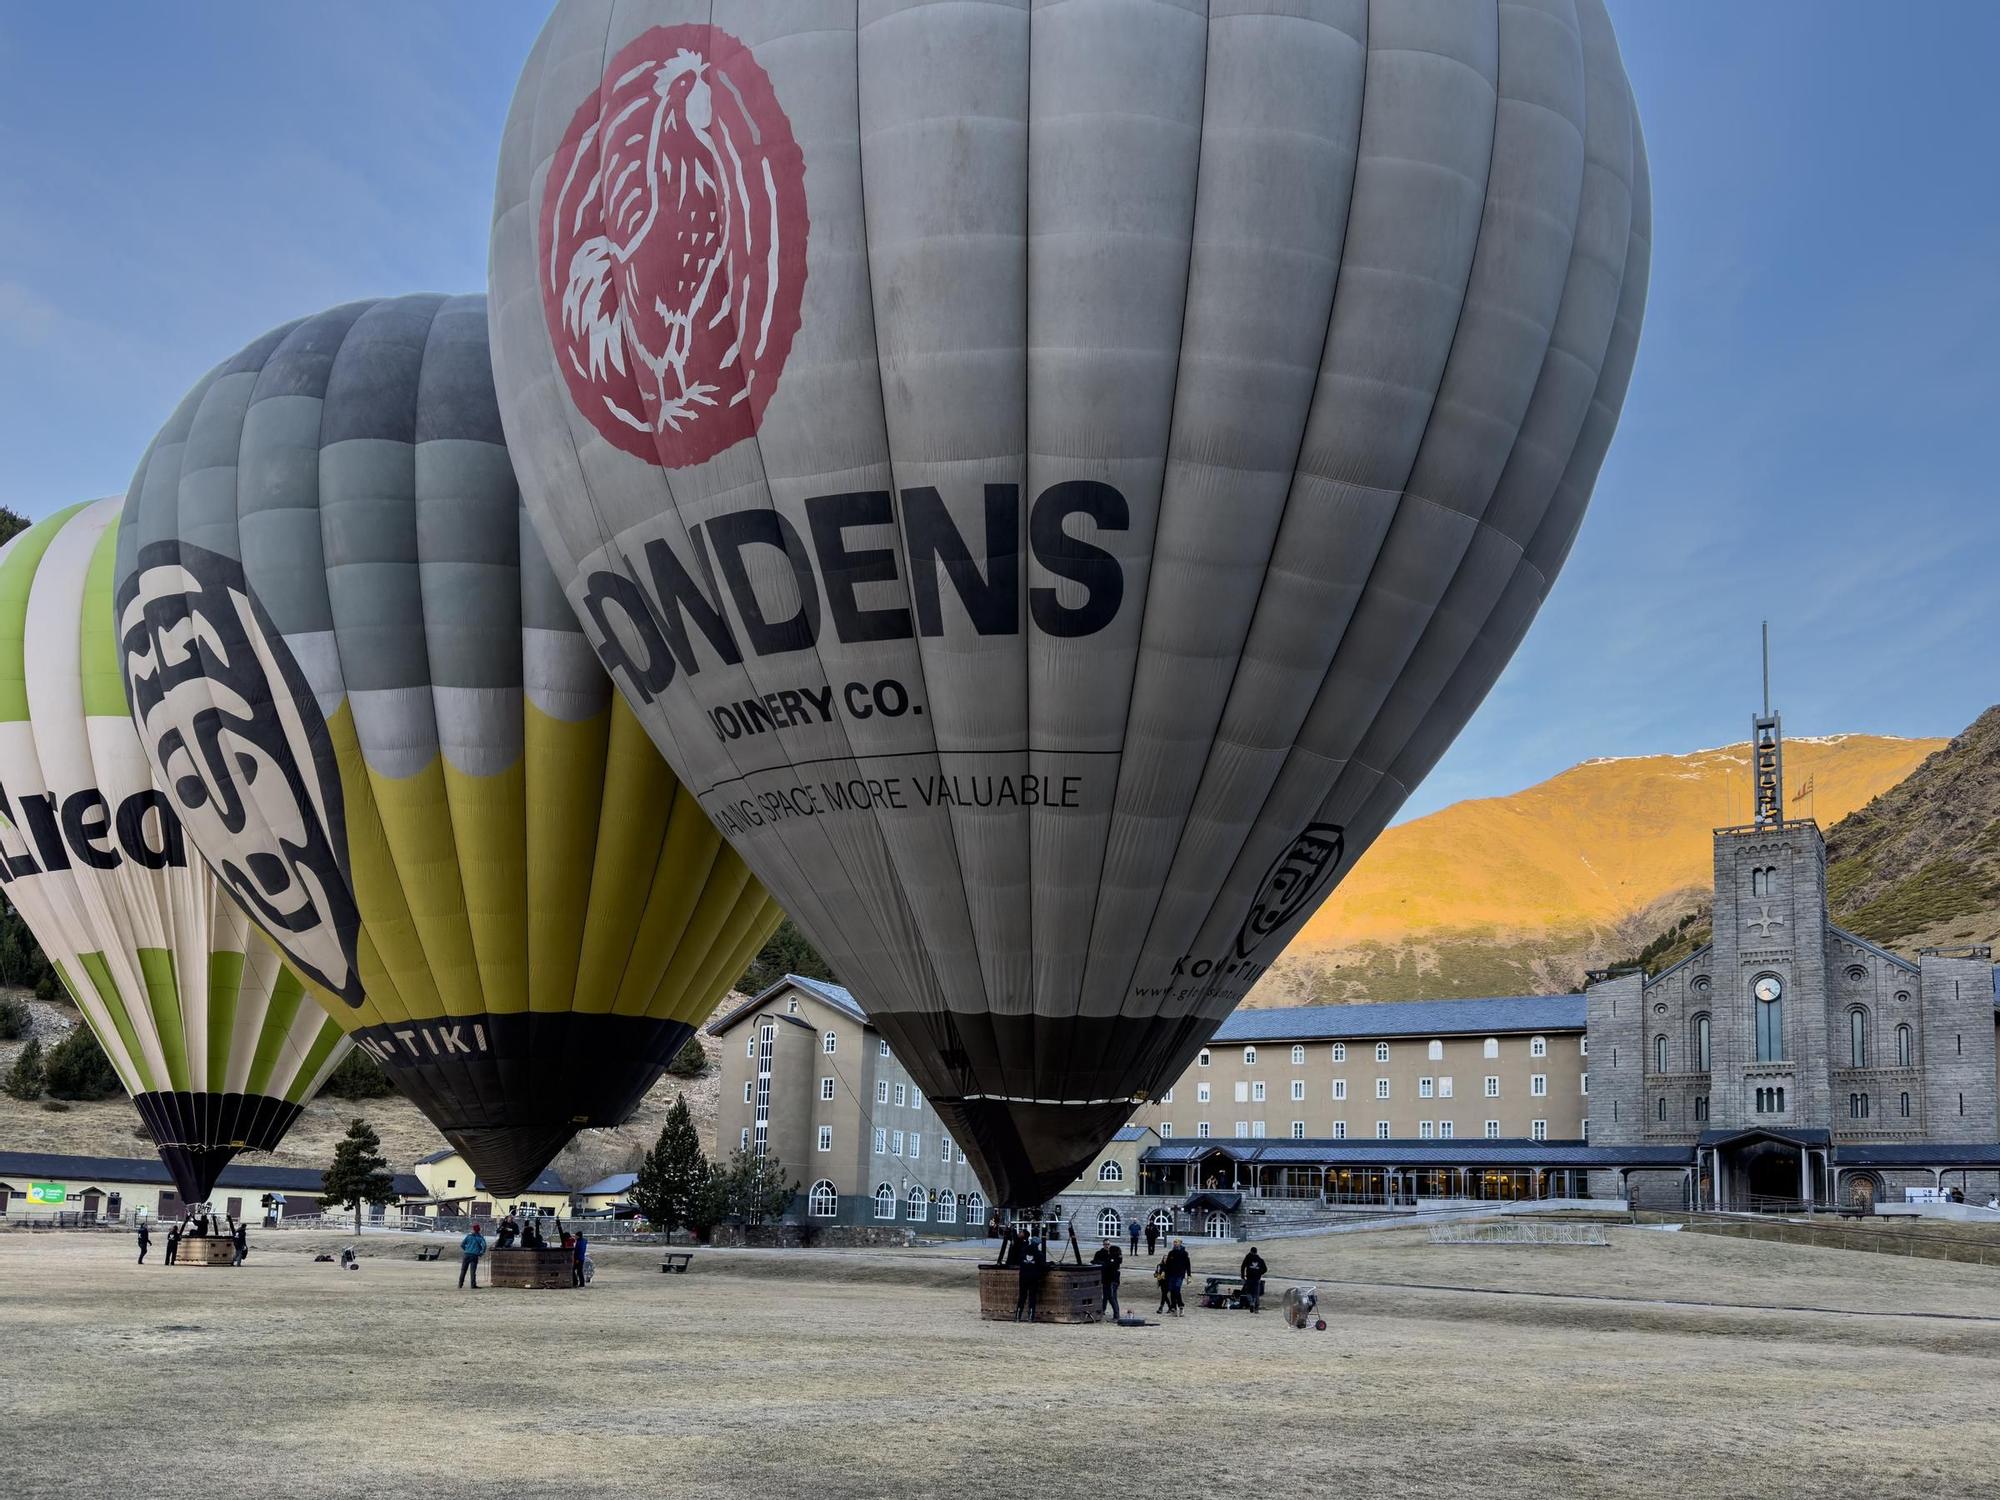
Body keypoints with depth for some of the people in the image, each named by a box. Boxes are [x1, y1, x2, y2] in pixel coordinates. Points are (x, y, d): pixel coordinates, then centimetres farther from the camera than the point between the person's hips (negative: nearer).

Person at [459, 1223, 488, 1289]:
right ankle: (473, 1285, -7)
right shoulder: (480, 1237, 2)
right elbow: (484, 1246, -12)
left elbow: (462, 1244, 5)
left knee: (463, 1270, 9)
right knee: (473, 1270, -2)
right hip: (474, 1256, -2)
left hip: (467, 1254, 2)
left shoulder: (469, 1236, 7)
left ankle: (460, 1285, 11)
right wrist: (481, 1253, 1)